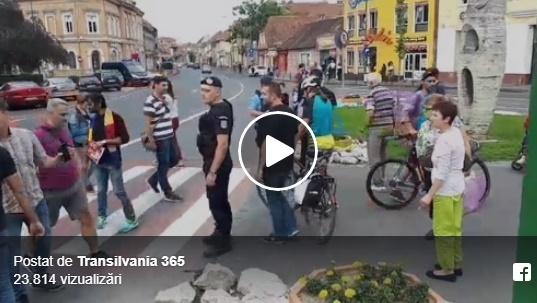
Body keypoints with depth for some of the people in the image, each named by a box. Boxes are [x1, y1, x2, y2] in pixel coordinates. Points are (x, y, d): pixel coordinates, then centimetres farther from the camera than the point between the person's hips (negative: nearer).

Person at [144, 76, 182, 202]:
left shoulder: (164, 99, 10)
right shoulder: (150, 102, -17)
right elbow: (148, 124, -18)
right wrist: (151, 141, -18)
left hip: (169, 137, 9)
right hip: (160, 140, -9)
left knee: (173, 160, 18)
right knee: (163, 165, 3)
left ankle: (154, 179, 35)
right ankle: (168, 193, 16)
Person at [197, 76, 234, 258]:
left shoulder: (221, 112, -22)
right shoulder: (217, 108, 10)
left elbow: (222, 144, -28)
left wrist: (212, 171, -27)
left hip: (218, 165, -10)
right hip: (213, 162, 10)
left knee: (217, 202, -1)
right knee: (218, 201, 20)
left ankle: (223, 242, 12)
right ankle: (221, 233, 35)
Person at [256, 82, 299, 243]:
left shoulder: (269, 116, -20)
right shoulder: (290, 112, 7)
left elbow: (266, 143, -21)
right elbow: (295, 137, 13)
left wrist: (260, 167, -14)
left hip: (272, 165, -8)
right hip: (287, 163, 8)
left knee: (273, 199, 6)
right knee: (279, 195, 21)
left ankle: (280, 234, 17)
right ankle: (291, 227, 21)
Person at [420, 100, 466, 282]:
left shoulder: (444, 140, -23)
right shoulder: (456, 133, 6)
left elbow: (442, 173, -25)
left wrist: (429, 195, -22)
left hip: (445, 192, -10)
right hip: (457, 189, 10)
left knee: (443, 232, 3)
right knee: (454, 228, 19)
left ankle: (447, 270, 15)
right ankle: (456, 264, 32)